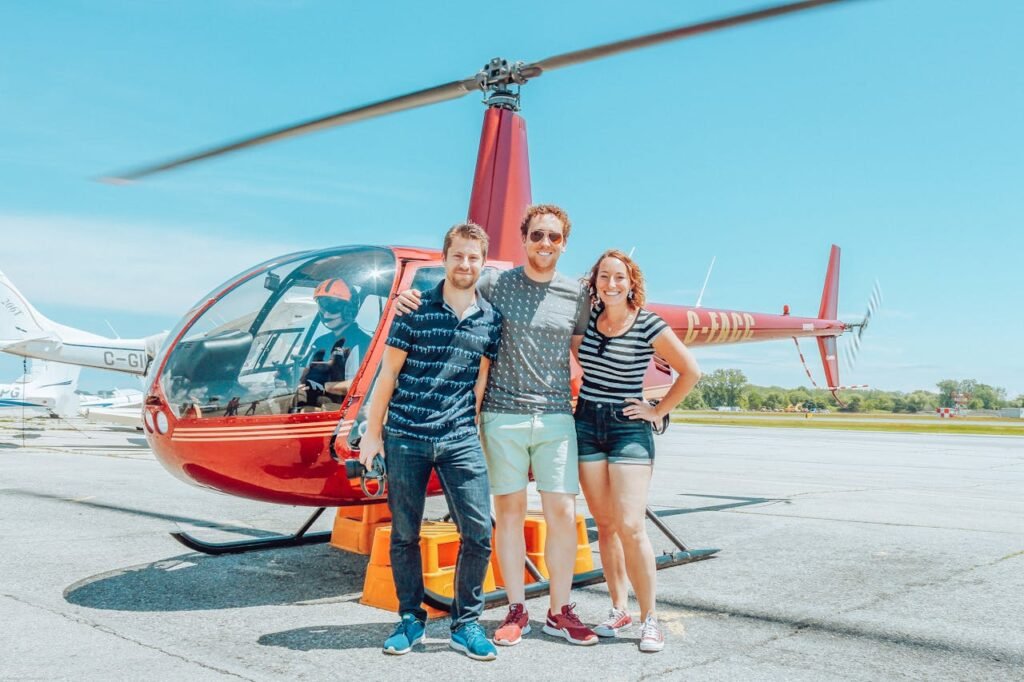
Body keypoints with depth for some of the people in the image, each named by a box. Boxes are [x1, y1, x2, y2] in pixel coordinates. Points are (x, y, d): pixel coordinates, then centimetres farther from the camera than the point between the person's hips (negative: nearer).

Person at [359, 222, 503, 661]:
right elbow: (388, 373, 1)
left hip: (460, 441, 2)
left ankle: (466, 625, 14)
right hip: (405, 438, -1)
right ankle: (410, 619, 25)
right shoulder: (415, 309, -1)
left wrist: (471, 433, 6)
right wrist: (372, 432, 0)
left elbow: (481, 380, 9)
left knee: (479, 533, -3)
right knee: (404, 534, 8)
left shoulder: (490, 319, 6)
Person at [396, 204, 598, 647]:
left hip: (556, 416, 2)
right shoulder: (495, 286, 2)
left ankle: (559, 612, 13)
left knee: (563, 512, 0)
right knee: (509, 510, 4)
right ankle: (516, 611, 16)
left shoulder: (577, 296, 7)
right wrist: (411, 297, -7)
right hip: (502, 414, -1)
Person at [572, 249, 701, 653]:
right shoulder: (587, 320, 3)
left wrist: (658, 411, -3)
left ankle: (649, 617, 2)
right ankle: (618, 610, 17)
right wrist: (588, 395, 10)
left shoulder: (649, 325, -8)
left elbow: (690, 371, -4)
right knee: (605, 525, 7)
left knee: (630, 525, -10)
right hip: (586, 426, 4)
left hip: (629, 428, -4)